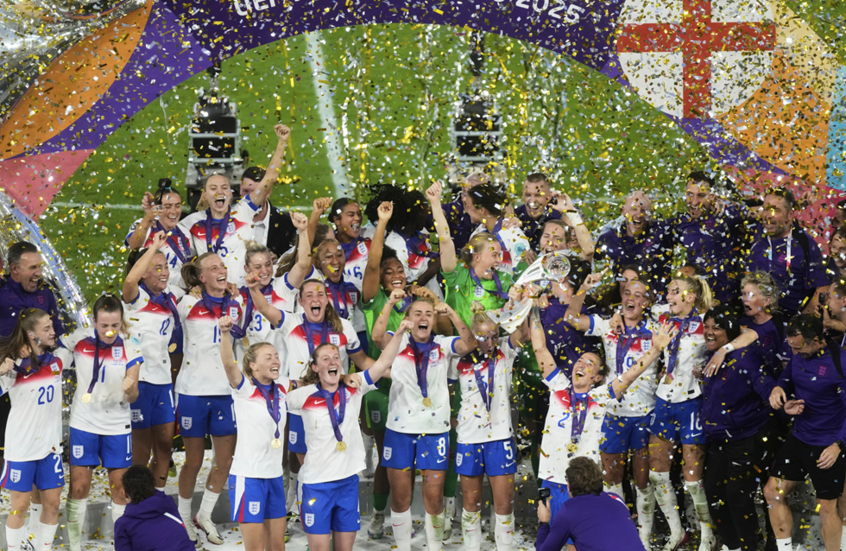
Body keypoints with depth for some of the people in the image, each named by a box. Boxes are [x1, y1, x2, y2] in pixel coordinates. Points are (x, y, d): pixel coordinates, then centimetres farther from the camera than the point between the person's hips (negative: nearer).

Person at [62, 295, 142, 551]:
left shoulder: (131, 345, -10)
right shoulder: (78, 339, -10)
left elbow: (132, 397, -10)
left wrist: (130, 389, -33)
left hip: (117, 425, 0)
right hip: (83, 422, 0)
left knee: (120, 488, 5)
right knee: (79, 487, 2)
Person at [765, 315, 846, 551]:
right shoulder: (798, 356, -1)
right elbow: (788, 379, 17)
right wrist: (778, 388, -7)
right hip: (799, 439, 7)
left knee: (827, 507, 3)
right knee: (773, 492, 9)